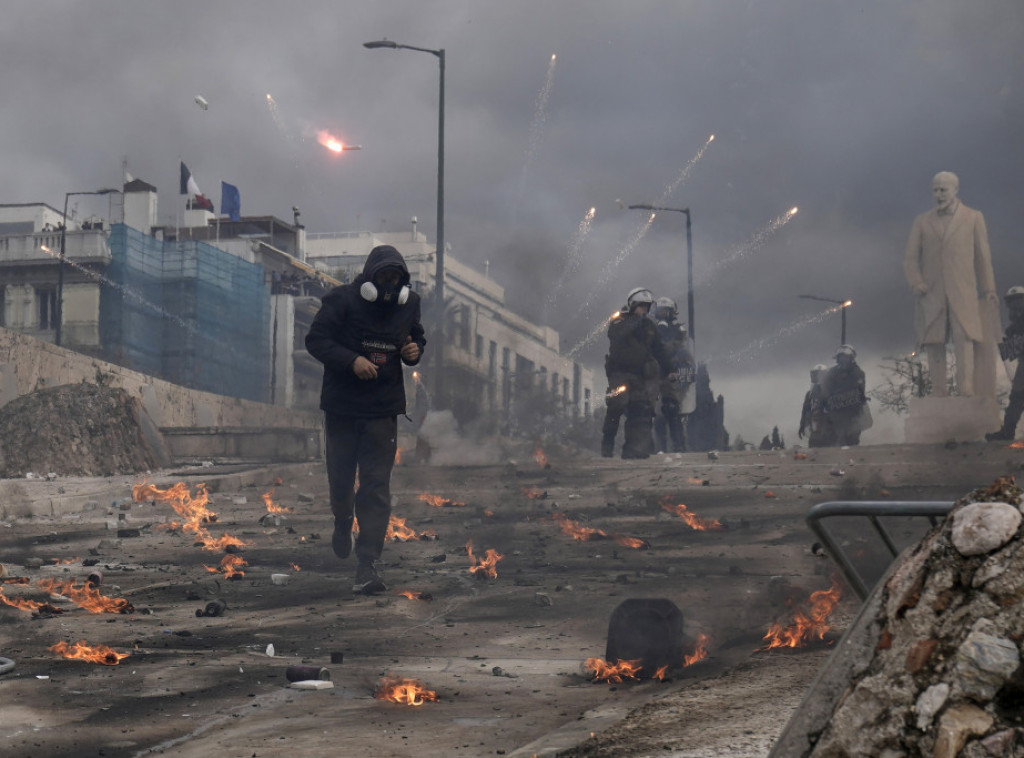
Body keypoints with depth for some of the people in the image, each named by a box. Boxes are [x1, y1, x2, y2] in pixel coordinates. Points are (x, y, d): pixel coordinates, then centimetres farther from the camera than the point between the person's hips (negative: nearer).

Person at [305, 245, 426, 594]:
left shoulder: (408, 305, 4)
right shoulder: (342, 300, -9)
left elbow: (417, 337, 20)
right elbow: (316, 340, -11)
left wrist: (414, 351, -4)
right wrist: (352, 360, -24)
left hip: (383, 410, 1)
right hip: (341, 405, -1)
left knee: (376, 485, -7)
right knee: (340, 477, 12)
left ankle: (368, 564, -10)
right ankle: (343, 523, 47)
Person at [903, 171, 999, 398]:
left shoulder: (973, 218, 12)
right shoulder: (922, 222, 15)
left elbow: (983, 256, 11)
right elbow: (910, 257, 11)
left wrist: (989, 290, 7)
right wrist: (916, 283, -7)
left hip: (962, 294, -2)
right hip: (931, 295, 2)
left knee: (964, 337, -16)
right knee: (933, 343, -2)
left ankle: (966, 391, -21)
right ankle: (938, 395, -1)